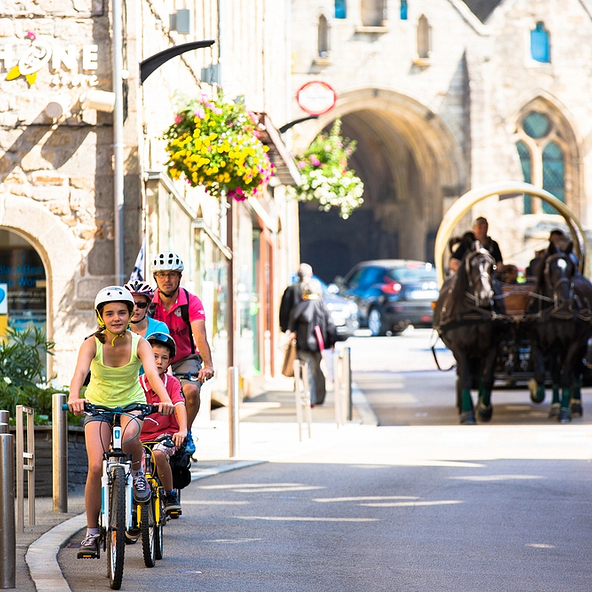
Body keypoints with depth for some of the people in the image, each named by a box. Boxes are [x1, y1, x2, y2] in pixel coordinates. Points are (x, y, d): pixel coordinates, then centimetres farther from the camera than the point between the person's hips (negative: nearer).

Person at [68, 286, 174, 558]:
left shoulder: (139, 343, -16)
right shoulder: (93, 344, -17)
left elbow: (152, 372, -32)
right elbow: (80, 371, -35)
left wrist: (164, 398, -53)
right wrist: (74, 397, -56)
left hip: (131, 405, 0)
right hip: (98, 407, 0)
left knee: (128, 435, -37)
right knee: (96, 467, -18)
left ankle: (137, 472, -3)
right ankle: (91, 533, -6)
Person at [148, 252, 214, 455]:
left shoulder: (191, 302, -15)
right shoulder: (149, 302, -12)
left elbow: (200, 336, -28)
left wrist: (208, 365, -44)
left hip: (185, 359, -1)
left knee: (191, 390, -28)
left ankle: (186, 434, -5)